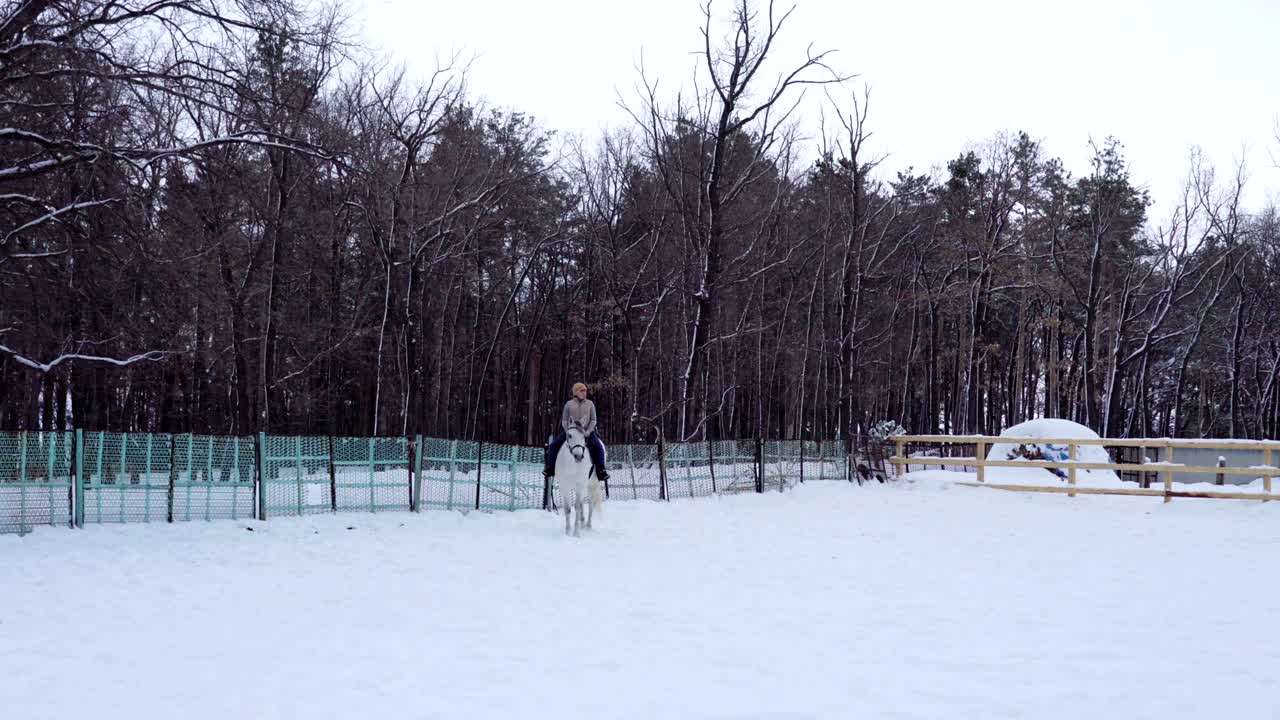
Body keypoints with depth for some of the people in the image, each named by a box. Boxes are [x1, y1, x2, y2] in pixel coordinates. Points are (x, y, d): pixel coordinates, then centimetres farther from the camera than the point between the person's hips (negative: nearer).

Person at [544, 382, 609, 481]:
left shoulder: (590, 404, 5)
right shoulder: (569, 404, 3)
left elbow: (593, 420, 2)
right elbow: (564, 421, 4)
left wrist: (588, 432, -14)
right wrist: (568, 432, -13)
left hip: (587, 431, 0)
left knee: (598, 446, -25)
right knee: (554, 445, -17)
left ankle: (601, 470, -15)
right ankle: (550, 468, -1)